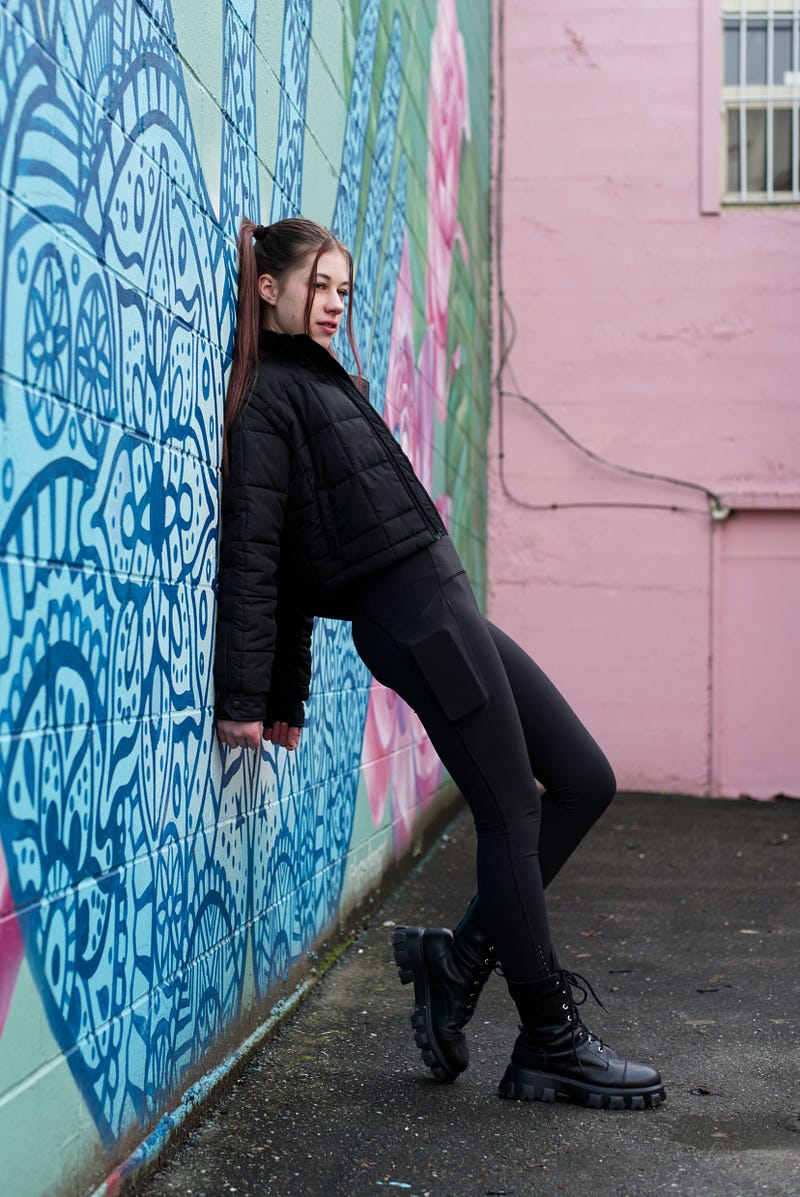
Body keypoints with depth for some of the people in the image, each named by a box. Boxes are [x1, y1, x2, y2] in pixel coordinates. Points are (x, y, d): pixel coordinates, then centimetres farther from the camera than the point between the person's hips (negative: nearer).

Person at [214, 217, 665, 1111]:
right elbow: (251, 553, -12)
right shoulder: (269, 395, -4)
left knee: (585, 780, 9)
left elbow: (297, 559, 21)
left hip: (444, 611, 10)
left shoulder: (320, 383, 23)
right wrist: (245, 694, -16)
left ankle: (458, 958, 13)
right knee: (513, 818, -5)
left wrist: (290, 697, 19)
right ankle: (550, 1045, 6)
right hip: (415, 616, -10)